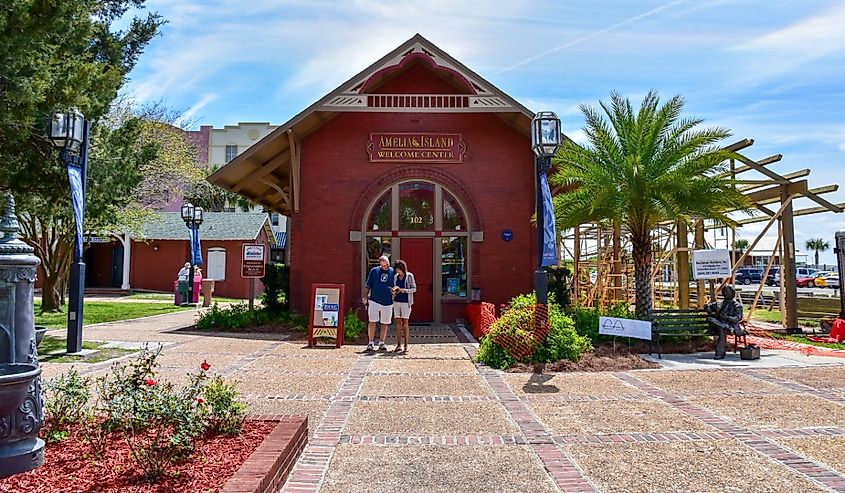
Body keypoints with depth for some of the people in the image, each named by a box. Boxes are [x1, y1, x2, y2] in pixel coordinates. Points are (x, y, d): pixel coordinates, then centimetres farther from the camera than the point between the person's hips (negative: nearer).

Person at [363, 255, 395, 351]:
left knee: (385, 323, 7)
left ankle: (381, 343, 18)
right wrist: (365, 297, 4)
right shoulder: (374, 270, 4)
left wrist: (394, 290, -10)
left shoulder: (392, 271, 5)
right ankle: (371, 343, 2)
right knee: (372, 321, -5)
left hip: (387, 302, 1)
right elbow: (368, 285, 9)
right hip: (374, 301, -1)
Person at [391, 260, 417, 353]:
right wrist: (393, 291, -4)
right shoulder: (396, 277, 11)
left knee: (405, 323, -3)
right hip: (397, 301, 4)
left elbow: (414, 288, -2)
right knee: (398, 323, 4)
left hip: (405, 302, -4)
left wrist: (405, 290, -17)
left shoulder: (409, 276, -3)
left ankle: (406, 346, 2)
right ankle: (398, 345, 7)